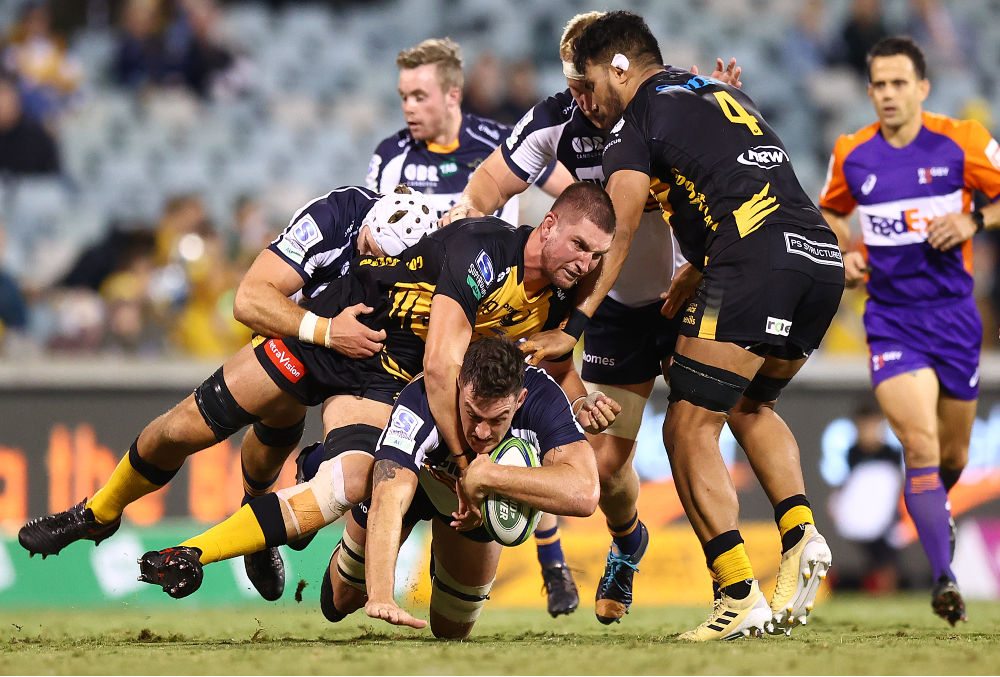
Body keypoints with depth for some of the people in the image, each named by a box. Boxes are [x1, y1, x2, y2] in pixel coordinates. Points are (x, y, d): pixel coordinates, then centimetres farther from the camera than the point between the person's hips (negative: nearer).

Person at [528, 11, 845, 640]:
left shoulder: (636, 123, 7)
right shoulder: (723, 94, 30)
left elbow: (615, 235, -3)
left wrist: (571, 328, -4)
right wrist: (699, 271, 42)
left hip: (757, 259, -8)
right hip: (825, 257, 8)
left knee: (690, 429, -1)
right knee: (750, 405, 28)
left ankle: (741, 597, -10)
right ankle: (801, 534, 6)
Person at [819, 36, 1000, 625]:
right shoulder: (852, 155, 2)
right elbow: (832, 212, 21)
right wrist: (844, 254, 2)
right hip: (890, 317, 0)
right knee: (921, 444, -18)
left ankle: (935, 505, 49)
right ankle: (944, 578, -20)